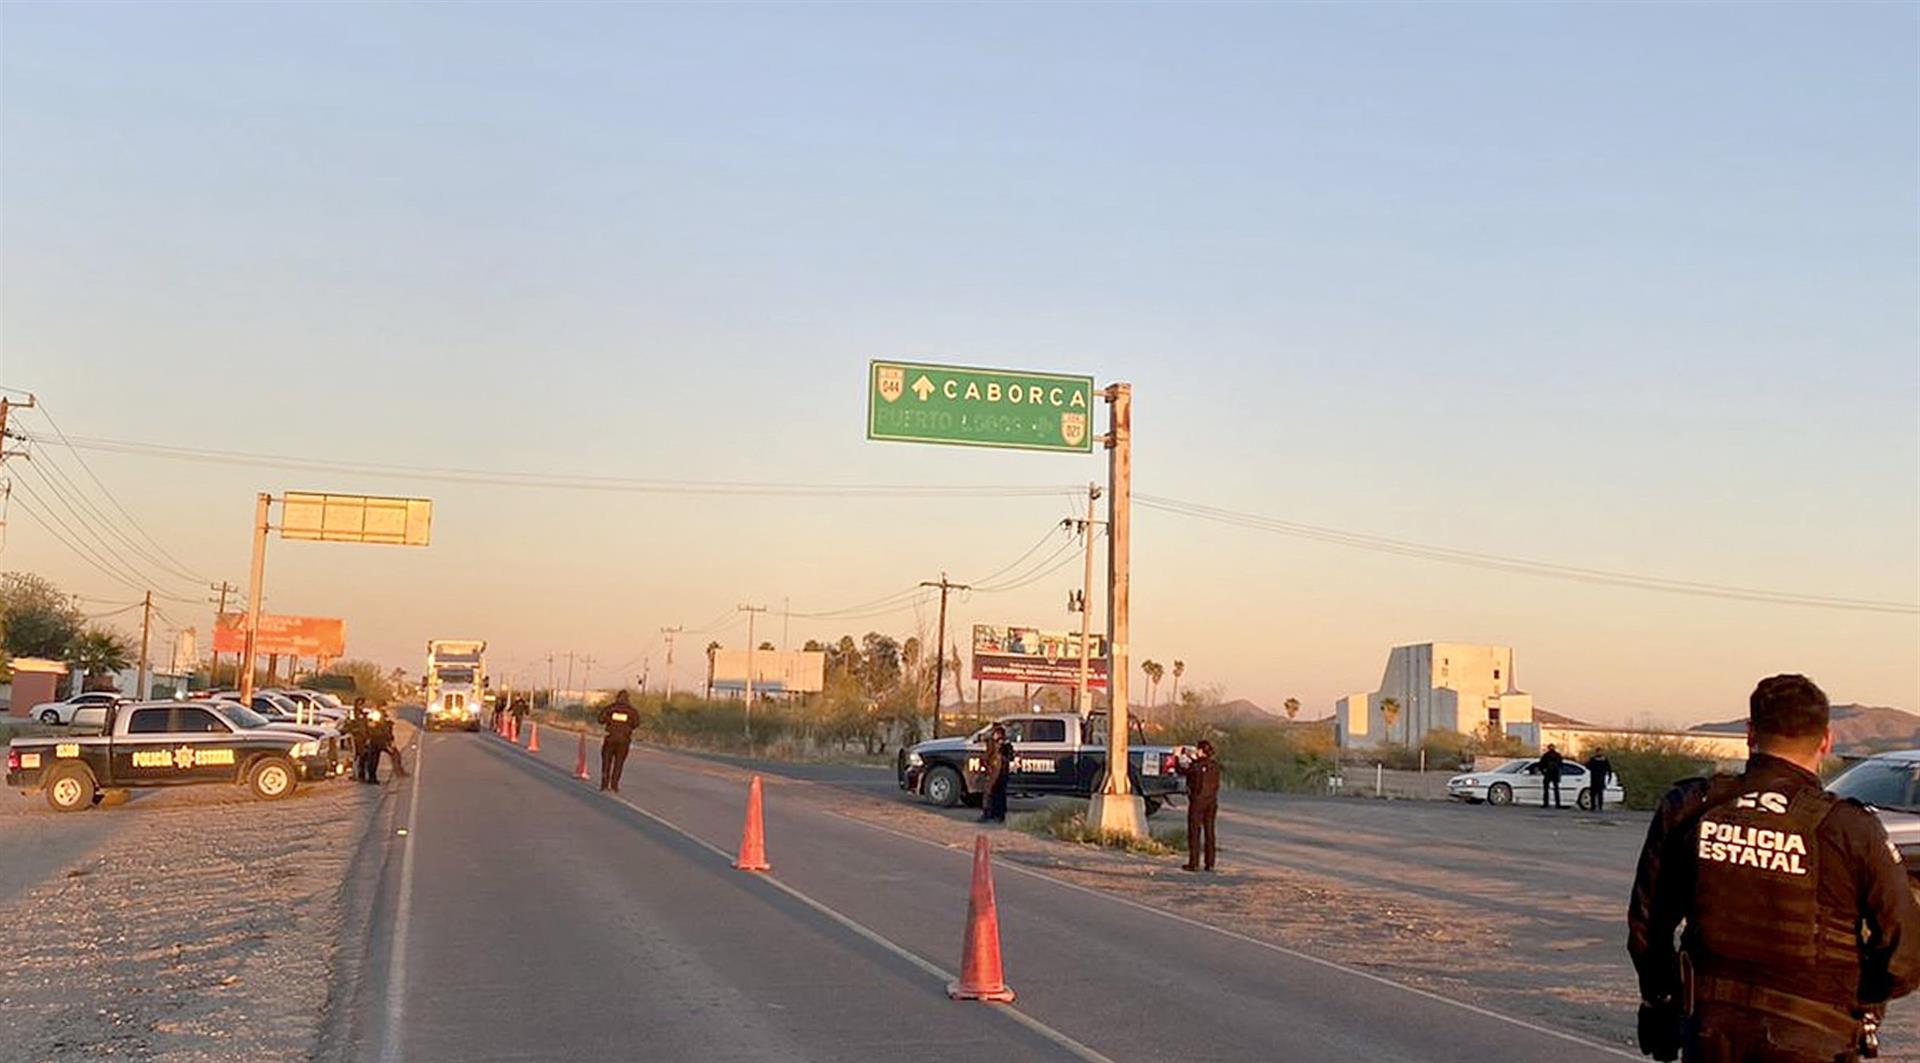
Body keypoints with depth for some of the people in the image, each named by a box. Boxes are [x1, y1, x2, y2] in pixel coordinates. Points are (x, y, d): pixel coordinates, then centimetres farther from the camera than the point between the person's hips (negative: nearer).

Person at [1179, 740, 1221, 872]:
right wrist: (1192, 758, 25)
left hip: (1197, 802, -5)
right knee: (1209, 833, 10)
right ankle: (1210, 864, 11)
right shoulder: (1215, 766, 1)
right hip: (1212, 802, 5)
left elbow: (1182, 771, 0)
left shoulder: (1196, 766, -15)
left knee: (1194, 833, 1)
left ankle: (1194, 863, 0)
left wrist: (1178, 758, 15)